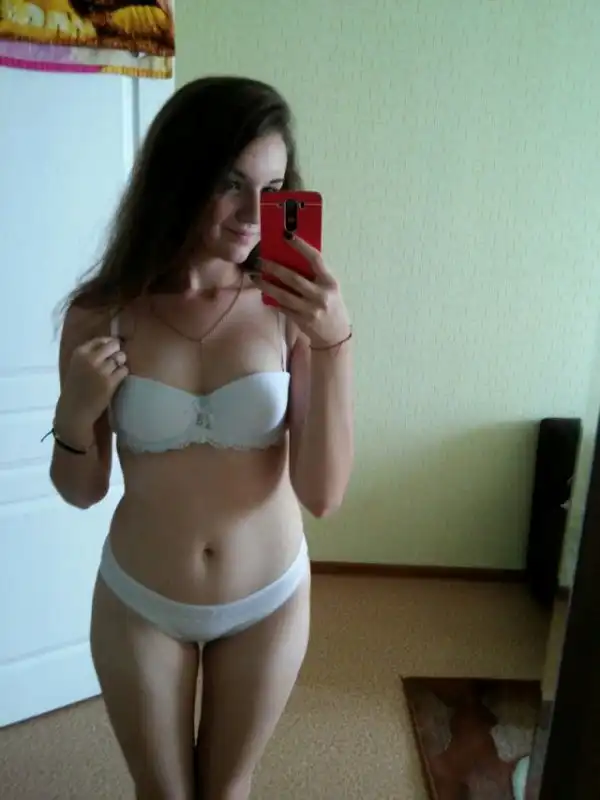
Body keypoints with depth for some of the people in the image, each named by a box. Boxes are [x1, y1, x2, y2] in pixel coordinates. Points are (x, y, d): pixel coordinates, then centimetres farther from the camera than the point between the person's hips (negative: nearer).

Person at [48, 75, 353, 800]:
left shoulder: (291, 309, -16)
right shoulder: (101, 313, -14)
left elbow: (322, 494, -20)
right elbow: (83, 492, -4)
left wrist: (332, 345, -30)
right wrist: (74, 418, -24)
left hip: (269, 600, 0)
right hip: (139, 604, 0)